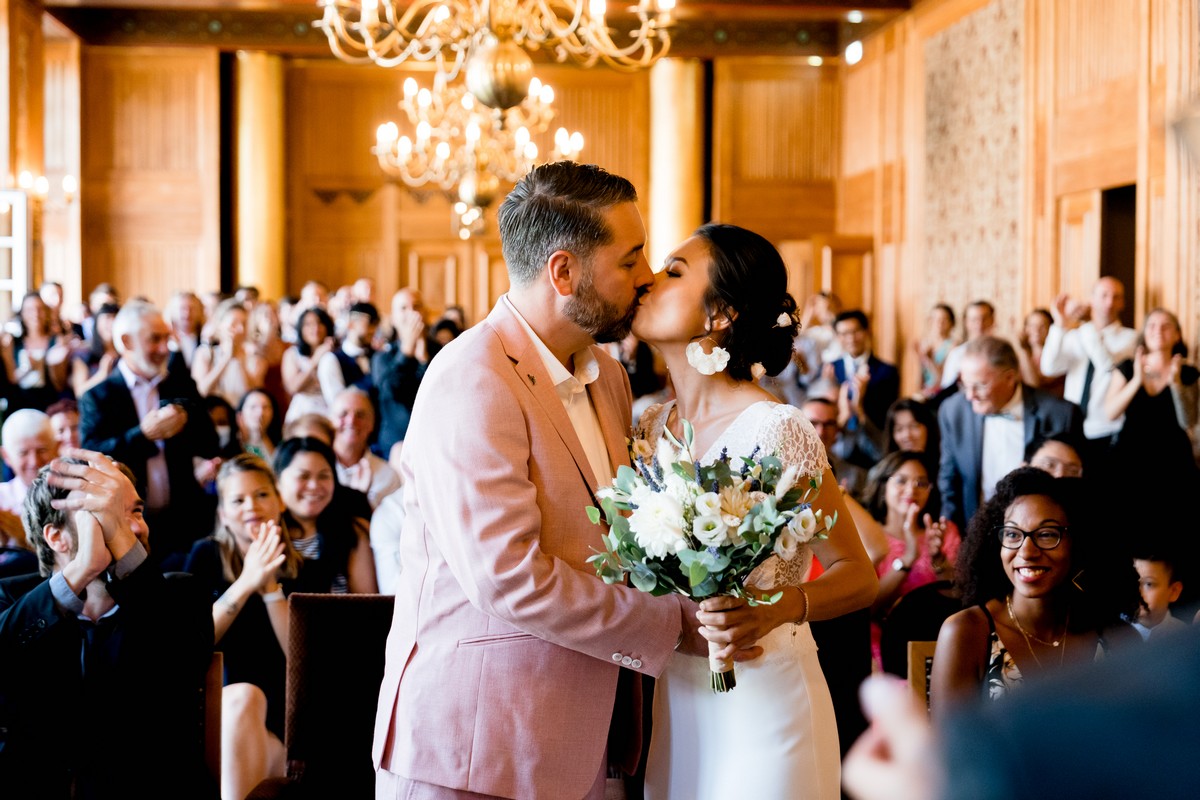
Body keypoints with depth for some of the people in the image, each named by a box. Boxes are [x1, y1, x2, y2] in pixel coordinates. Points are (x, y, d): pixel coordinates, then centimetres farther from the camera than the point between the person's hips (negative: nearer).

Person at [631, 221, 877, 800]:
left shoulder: (774, 430, -16)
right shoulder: (650, 427, 4)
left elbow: (858, 577, -11)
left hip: (759, 701, -6)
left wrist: (777, 608, -30)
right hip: (670, 699, 6)